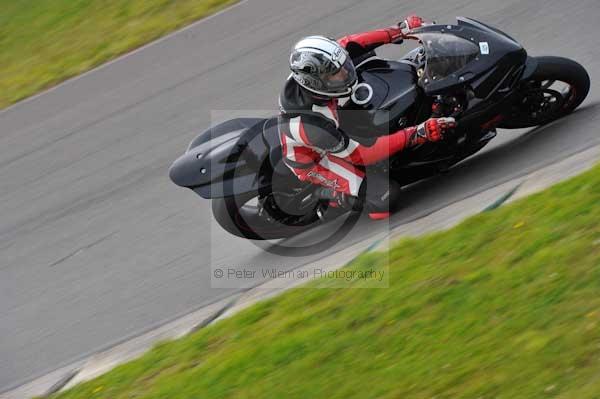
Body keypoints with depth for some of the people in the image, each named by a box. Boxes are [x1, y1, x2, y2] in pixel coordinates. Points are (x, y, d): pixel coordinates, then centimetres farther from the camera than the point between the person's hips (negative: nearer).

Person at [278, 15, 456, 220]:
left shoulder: (312, 69, -29)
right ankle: (333, 194, 6)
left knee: (367, 55, 4)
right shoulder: (309, 124, -45)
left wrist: (401, 30, -18)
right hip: (314, 161, -7)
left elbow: (349, 44, -11)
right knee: (386, 197, -19)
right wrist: (418, 134, -41)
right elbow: (362, 154, -35)